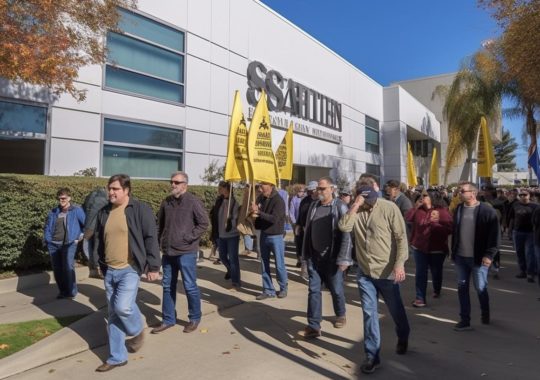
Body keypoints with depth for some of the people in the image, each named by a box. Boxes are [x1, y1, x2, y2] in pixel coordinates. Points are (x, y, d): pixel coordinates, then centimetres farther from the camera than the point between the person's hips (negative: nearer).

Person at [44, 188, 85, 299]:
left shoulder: (76, 210, -2)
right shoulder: (53, 212, 13)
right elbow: (47, 227, 21)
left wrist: (80, 235, -1)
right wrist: (47, 240, 9)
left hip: (69, 244, -5)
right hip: (53, 244, 5)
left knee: (68, 267, -10)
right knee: (57, 269, 10)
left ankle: (71, 292, 2)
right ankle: (62, 291, 23)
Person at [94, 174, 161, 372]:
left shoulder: (140, 209, -9)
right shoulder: (104, 213, 7)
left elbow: (151, 239, -10)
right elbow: (98, 239, 18)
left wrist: (153, 266, -11)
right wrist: (101, 264, 17)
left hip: (130, 269, -6)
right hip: (110, 271, 6)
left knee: (122, 306, -18)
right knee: (113, 314, 11)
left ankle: (138, 331, 15)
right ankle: (117, 357, 25)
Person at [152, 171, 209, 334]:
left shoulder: (193, 202, -10)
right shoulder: (166, 202, 7)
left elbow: (204, 223, -11)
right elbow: (160, 223, 17)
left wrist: (190, 238, -14)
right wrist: (160, 241, 9)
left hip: (186, 252, -6)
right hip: (168, 251, 6)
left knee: (190, 286, 4)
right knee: (168, 286, 14)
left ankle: (194, 319, 22)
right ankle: (168, 319, 27)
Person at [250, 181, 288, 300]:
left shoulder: (278, 200, -17)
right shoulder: (261, 198, 2)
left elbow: (274, 219, -27)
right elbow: (255, 212, 8)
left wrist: (258, 212, -27)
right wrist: (254, 212, -15)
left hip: (276, 237, -6)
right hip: (264, 235, 6)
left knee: (279, 265, 4)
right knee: (264, 265, 10)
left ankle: (283, 288, 25)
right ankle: (268, 290, 21)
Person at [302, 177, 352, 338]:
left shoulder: (340, 207, -9)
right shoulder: (313, 206, 6)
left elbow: (346, 234, -13)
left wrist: (343, 258, -17)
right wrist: (305, 253, 11)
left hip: (332, 258, -4)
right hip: (314, 257, 4)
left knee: (336, 289, 12)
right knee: (314, 290, 3)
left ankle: (340, 315, 37)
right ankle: (314, 326, 9)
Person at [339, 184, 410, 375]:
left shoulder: (389, 208, -13)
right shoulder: (356, 211, -1)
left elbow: (401, 237, -12)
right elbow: (344, 227, -17)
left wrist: (400, 264, -18)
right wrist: (355, 205, -22)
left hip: (387, 271, -2)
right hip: (364, 272, 2)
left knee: (396, 310, 19)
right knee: (369, 314, 7)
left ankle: (403, 338, 49)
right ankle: (372, 355, 20)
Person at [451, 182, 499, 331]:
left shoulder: (487, 210, -11)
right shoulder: (458, 209, 5)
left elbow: (494, 234, -11)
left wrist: (489, 254, -15)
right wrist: (453, 251, 12)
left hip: (478, 257, -5)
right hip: (460, 257, 5)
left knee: (480, 288, 8)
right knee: (462, 287, 9)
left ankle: (485, 314, 35)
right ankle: (464, 320, 18)